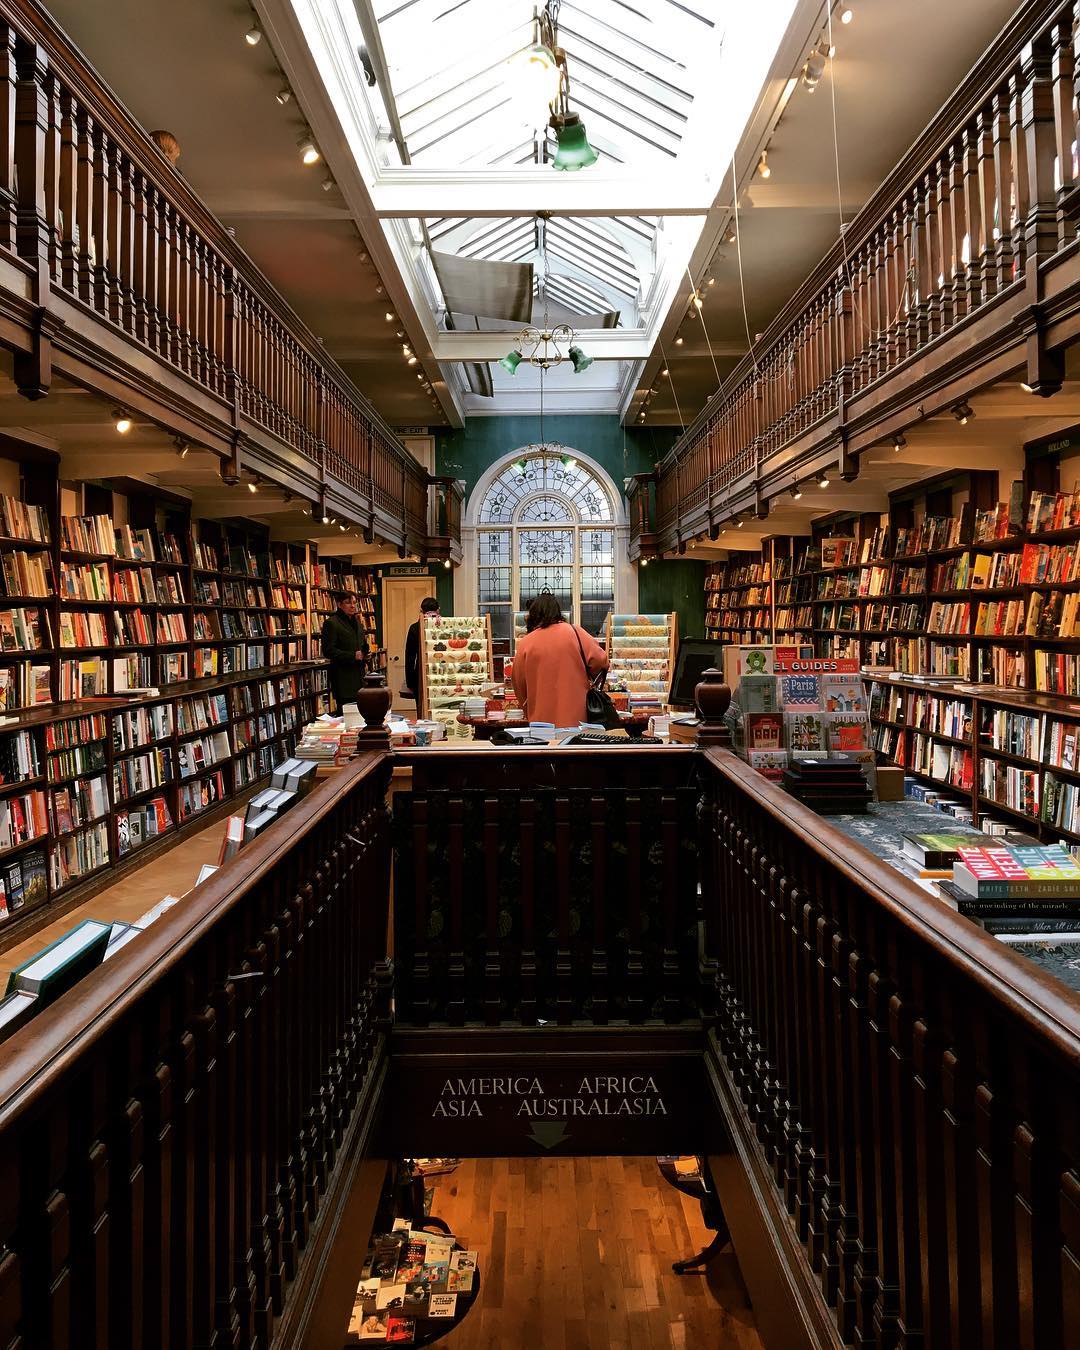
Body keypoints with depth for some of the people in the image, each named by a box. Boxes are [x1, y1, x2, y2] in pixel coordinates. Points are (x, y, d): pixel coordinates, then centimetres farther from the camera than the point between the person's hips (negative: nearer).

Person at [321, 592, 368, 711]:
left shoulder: (357, 622, 18)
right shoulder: (331, 623, -7)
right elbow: (328, 651, -13)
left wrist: (364, 652, 5)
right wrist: (353, 655, -16)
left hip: (358, 674, 7)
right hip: (343, 677, -7)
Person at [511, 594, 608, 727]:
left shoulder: (525, 643, 3)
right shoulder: (573, 631, 0)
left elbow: (519, 685, 11)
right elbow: (599, 660, -5)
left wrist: (529, 712, 26)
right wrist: (585, 676, 15)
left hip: (541, 720, 1)